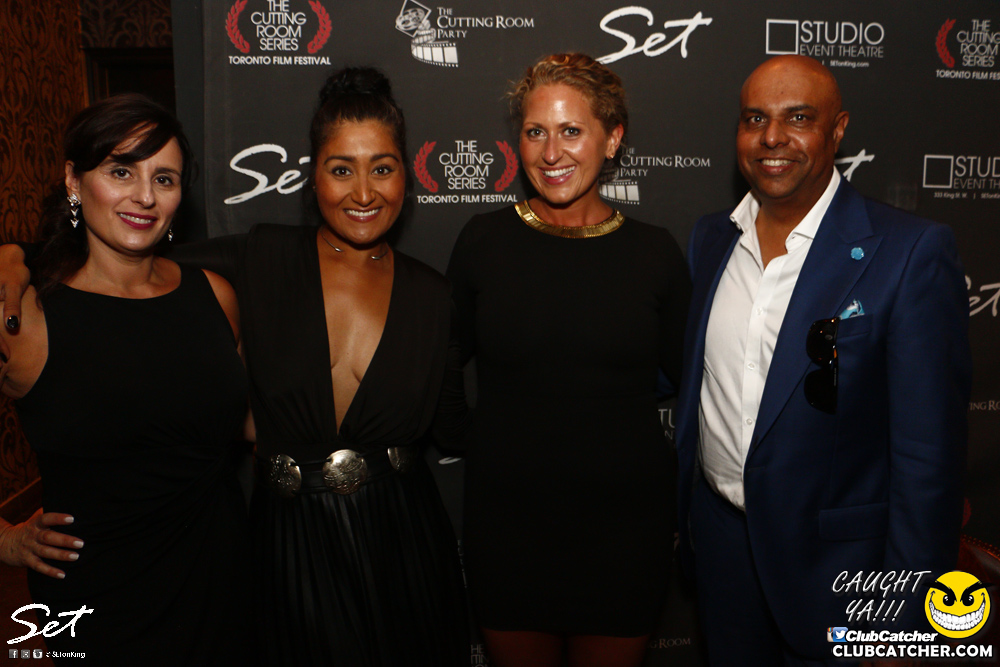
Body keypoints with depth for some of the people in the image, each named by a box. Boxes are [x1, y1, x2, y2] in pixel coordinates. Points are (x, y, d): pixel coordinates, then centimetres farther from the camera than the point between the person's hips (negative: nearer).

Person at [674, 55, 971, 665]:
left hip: (835, 558, -4)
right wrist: (686, 514, 10)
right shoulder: (711, 237, 1)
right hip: (718, 536, 5)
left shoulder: (912, 252, -16)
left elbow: (928, 454, -16)